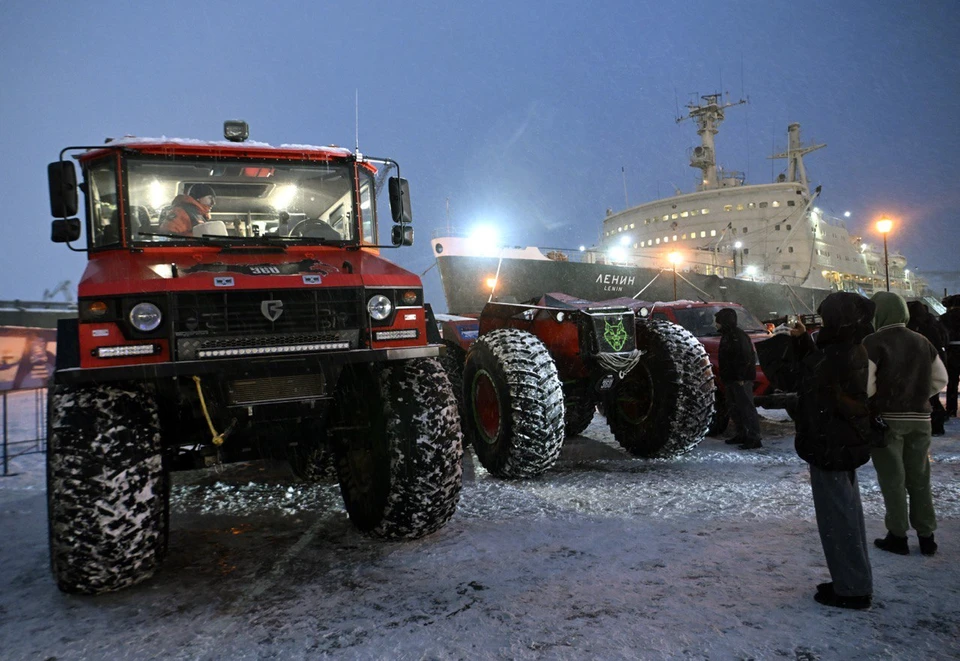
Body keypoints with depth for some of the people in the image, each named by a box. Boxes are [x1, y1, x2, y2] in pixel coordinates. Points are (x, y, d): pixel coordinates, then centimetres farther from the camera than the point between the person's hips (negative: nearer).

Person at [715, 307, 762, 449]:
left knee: (747, 408, -8)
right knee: (734, 407, 15)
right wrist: (725, 377, 19)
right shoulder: (726, 336, 16)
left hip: (741, 380, -10)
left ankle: (754, 438, -6)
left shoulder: (738, 336, -15)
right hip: (730, 379, 10)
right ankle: (741, 434, 25)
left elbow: (746, 358, -21)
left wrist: (741, 377, -23)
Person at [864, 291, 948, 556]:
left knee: (893, 479, 4)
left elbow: (864, 383, -19)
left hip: (886, 419, -5)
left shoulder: (874, 342, -12)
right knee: (919, 478, 14)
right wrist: (919, 397, 13)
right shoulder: (922, 341, 8)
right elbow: (941, 379, 13)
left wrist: (879, 399, -1)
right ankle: (926, 536, 21)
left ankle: (898, 536, 11)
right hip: (920, 420, 5)